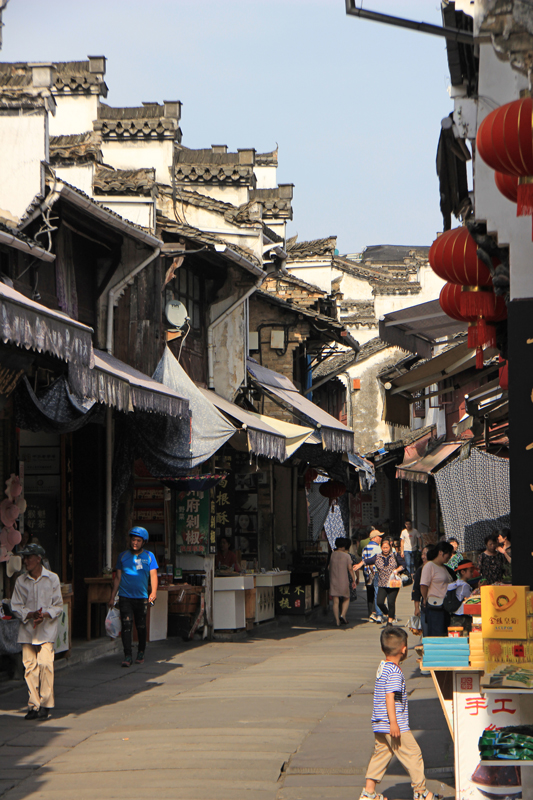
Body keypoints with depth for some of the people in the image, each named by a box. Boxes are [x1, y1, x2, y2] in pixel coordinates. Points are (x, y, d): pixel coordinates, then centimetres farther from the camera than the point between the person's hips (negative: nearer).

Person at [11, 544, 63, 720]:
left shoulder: (52, 579, 1)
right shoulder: (20, 581, 7)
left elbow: (58, 606, 3)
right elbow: (16, 607, 5)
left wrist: (45, 615, -15)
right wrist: (30, 615, -13)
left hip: (47, 629, -2)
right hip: (27, 629, 2)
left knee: (45, 664, -12)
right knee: (29, 666, -2)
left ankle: (45, 705, -4)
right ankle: (33, 705, 5)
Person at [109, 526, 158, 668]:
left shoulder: (149, 556, 6)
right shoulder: (123, 556, 8)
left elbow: (153, 575, -1)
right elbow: (118, 578, 11)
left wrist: (153, 592, -17)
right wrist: (112, 597, 8)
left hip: (141, 597, 0)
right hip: (125, 597, 0)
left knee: (141, 627, 8)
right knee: (126, 626, -11)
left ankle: (141, 653, 25)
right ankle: (127, 656, -11)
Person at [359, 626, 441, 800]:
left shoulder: (382, 667, 12)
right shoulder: (394, 672, -17)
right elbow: (390, 696, -24)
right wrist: (393, 722, -25)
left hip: (378, 725, 10)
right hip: (396, 725, -10)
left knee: (380, 754, 14)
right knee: (412, 753, 1)